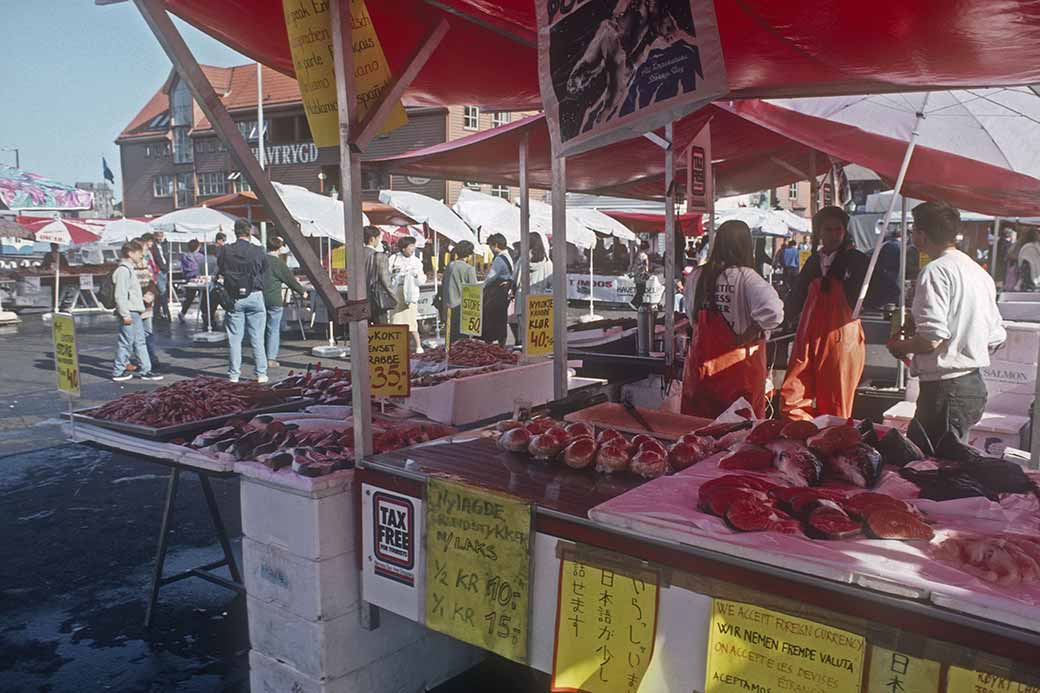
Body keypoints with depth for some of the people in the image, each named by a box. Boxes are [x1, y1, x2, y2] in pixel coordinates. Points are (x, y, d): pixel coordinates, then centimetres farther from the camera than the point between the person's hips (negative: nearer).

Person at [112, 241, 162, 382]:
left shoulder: (130, 270, 18)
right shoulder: (123, 270, -14)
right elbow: (120, 295, -20)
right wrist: (125, 314, -22)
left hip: (135, 312, 10)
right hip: (128, 313, -10)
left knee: (140, 341, 10)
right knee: (126, 342, -3)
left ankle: (146, 370, 14)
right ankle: (118, 372, 7)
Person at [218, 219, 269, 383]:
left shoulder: (225, 251, -4)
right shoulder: (258, 252, -6)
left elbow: (220, 272, 4)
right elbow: (265, 270, 3)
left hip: (234, 297, 1)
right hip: (254, 296, -1)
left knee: (234, 338, 7)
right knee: (257, 338, 6)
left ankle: (234, 375, 10)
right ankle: (261, 374, 9)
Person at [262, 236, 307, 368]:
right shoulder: (279, 263, -8)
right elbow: (290, 279, -1)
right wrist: (302, 291, 13)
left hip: (259, 298, 5)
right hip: (274, 300, -5)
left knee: (262, 329, 12)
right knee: (273, 329, 0)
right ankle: (271, 359, -2)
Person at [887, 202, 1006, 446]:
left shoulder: (935, 271, -14)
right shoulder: (980, 272, 14)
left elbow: (931, 339, -22)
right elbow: (996, 339, 16)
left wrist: (899, 347, -5)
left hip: (945, 387, -9)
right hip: (975, 386, 10)